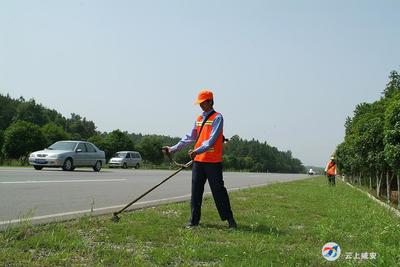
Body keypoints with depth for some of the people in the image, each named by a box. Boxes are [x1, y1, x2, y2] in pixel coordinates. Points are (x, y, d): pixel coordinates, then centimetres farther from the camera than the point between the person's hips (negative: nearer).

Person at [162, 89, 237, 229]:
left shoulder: (217, 117, -5)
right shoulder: (199, 119, 17)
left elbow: (212, 139, -17)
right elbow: (190, 137, 19)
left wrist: (197, 150, -28)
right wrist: (173, 149, 14)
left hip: (213, 161, -6)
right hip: (198, 160, 7)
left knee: (218, 190, -2)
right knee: (196, 191, 7)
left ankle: (229, 218, 10)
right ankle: (194, 220, 15)